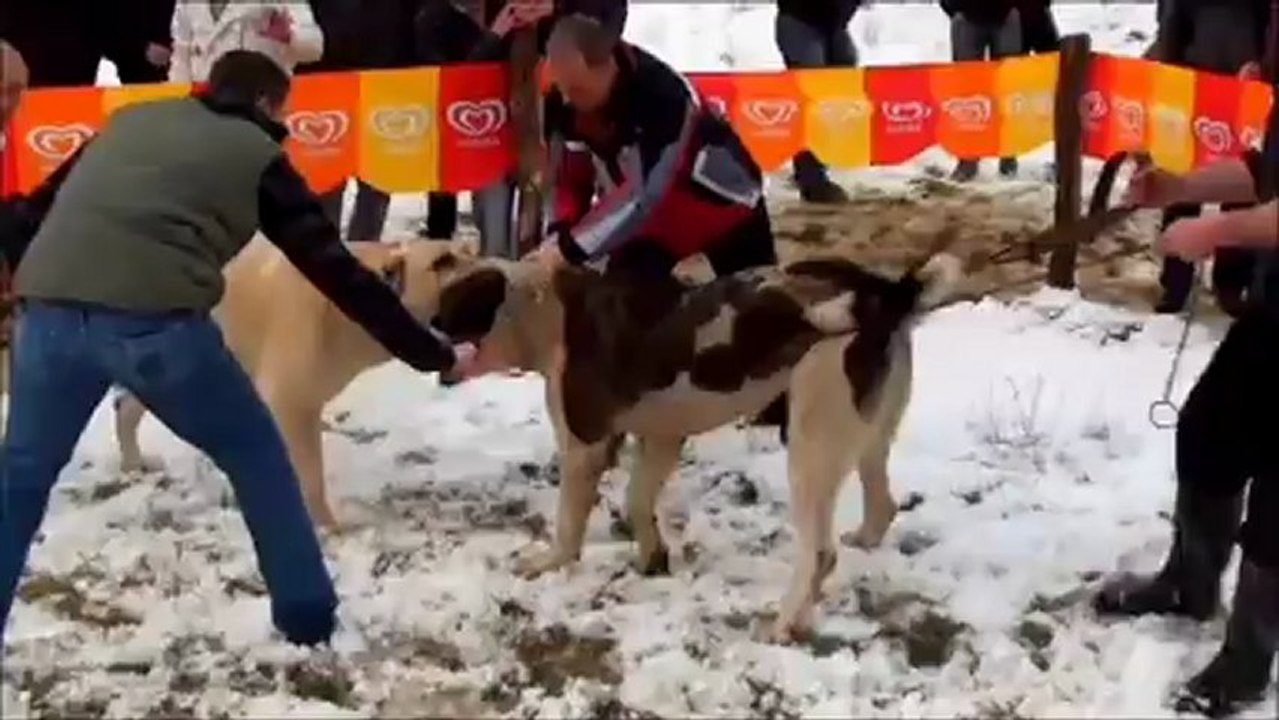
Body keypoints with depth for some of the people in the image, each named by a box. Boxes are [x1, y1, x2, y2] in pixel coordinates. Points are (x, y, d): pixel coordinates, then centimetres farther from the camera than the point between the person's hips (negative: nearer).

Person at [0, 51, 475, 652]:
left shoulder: (131, 119, 29)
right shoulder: (256, 154, 17)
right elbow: (337, 271, 16)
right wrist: (432, 354, 21)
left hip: (50, 311, 4)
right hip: (155, 320, -4)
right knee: (256, 456, 20)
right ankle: (307, 616, 26)